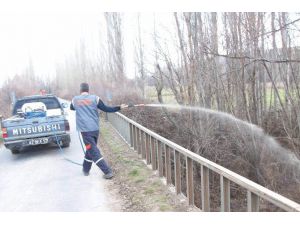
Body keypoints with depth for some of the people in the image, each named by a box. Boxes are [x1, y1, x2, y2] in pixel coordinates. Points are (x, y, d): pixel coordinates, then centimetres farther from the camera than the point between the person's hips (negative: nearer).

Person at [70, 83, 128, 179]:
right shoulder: (95, 98, 1)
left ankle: (108, 172, -8)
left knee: (94, 151, -1)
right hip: (95, 129, 2)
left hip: (85, 129, -2)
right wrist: (119, 107, 10)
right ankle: (86, 169, 32)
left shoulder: (75, 99, 5)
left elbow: (71, 108, 27)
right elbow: (106, 109, 2)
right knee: (91, 149, 21)